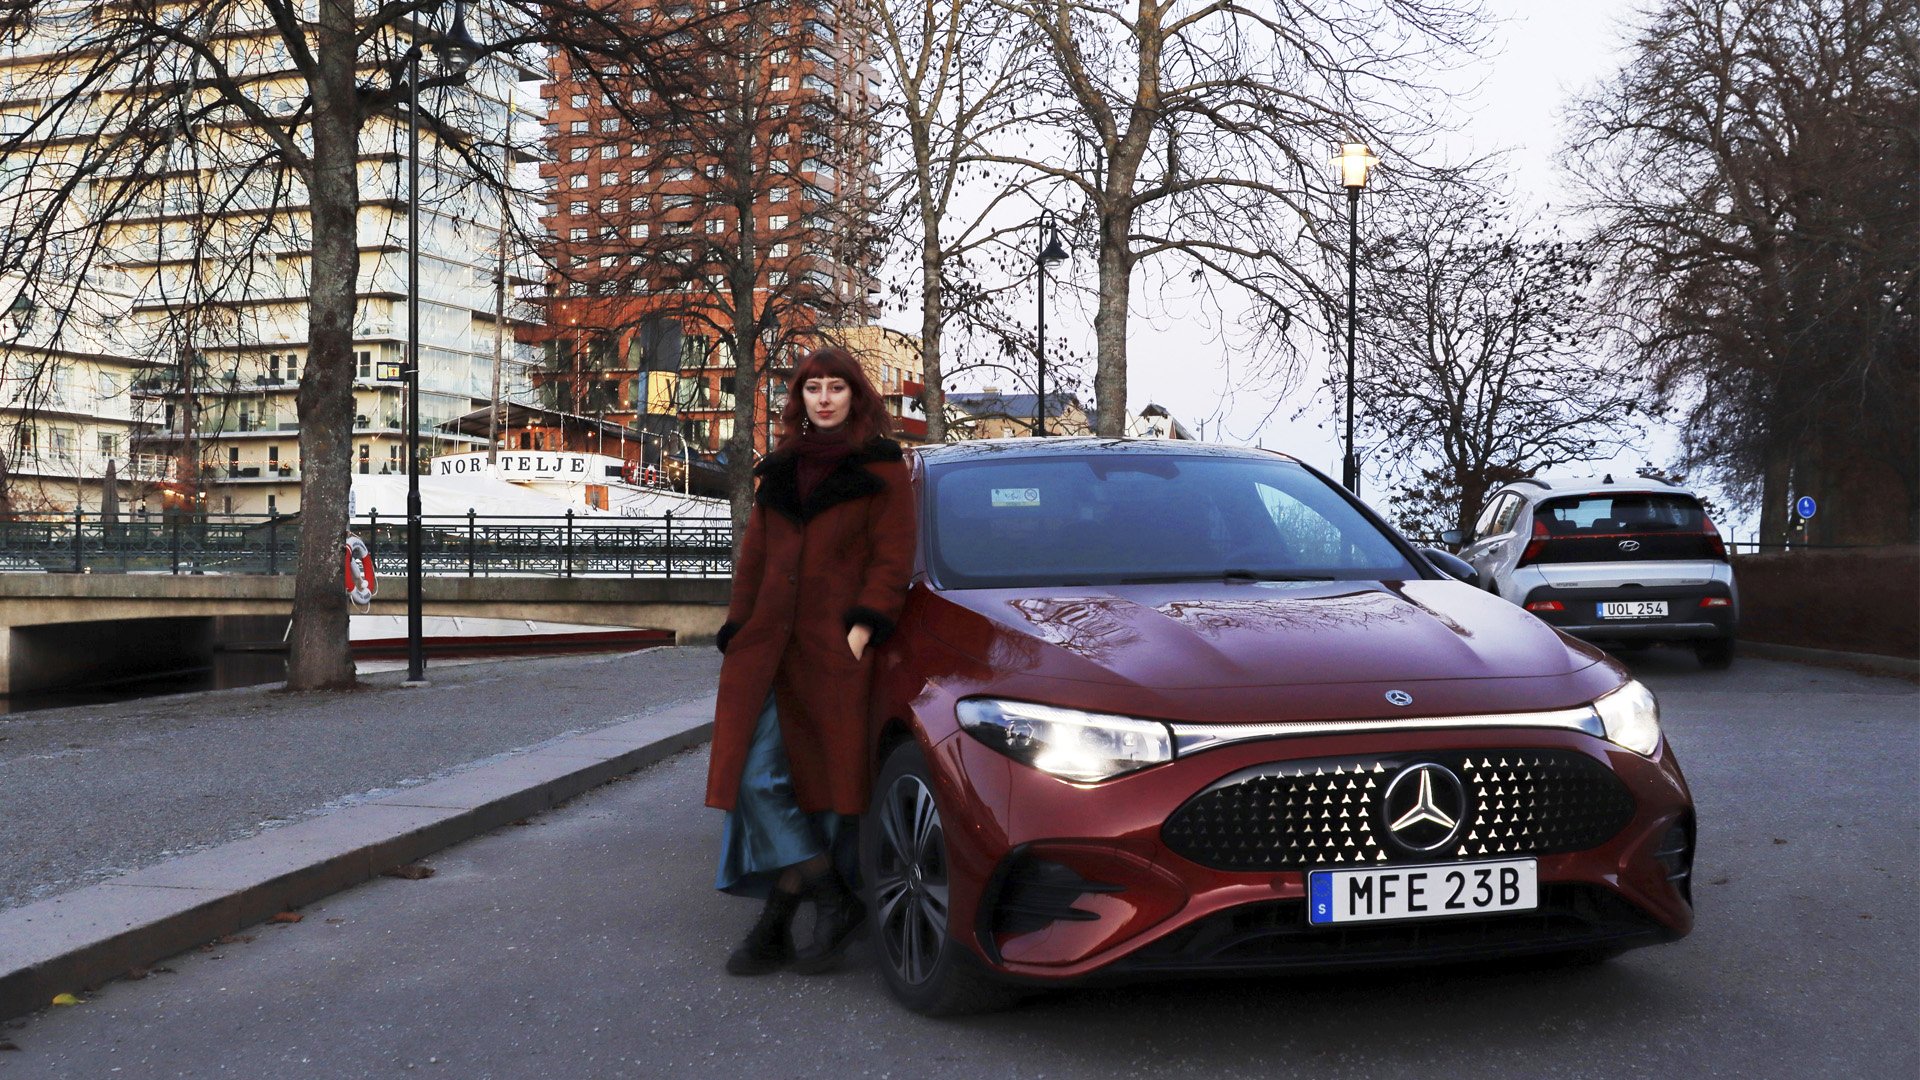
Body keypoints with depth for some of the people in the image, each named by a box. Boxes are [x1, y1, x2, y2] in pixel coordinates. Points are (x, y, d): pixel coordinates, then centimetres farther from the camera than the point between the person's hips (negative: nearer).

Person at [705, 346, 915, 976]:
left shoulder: (881, 468, 4)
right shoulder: (780, 471, 20)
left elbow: (893, 557, -4)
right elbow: (753, 558, 20)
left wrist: (861, 630, -15)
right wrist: (738, 634, 10)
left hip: (835, 650, -5)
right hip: (767, 650, 5)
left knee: (825, 782, -1)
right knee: (755, 779, -7)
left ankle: (777, 928, 9)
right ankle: (834, 902, 0)